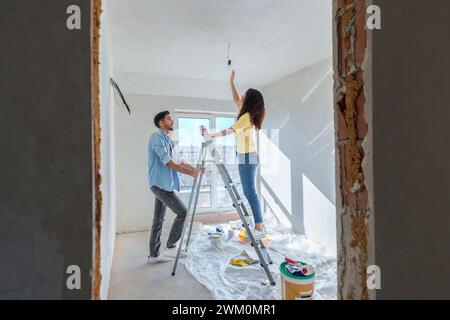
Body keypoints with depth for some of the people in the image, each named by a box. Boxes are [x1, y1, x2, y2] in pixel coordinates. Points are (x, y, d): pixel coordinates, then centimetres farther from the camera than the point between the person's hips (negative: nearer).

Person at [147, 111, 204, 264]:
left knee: (158, 220, 12)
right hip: (161, 184, -9)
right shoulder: (157, 137, -10)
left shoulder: (167, 139, 19)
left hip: (163, 185, 9)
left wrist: (194, 169, 3)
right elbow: (169, 163, -18)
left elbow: (176, 162, 16)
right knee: (182, 212, -9)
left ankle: (154, 255, 21)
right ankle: (170, 247, 4)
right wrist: (191, 173, -16)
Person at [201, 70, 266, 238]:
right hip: (247, 157, 10)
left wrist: (210, 136, -11)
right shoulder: (248, 114, 12)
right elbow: (236, 100, 26)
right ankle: (259, 223, 19)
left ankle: (259, 228, -3)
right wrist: (231, 82, 30)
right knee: (249, 191, 12)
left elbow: (229, 131, -16)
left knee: (250, 192, -9)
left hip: (247, 157, -10)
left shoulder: (247, 116, -14)